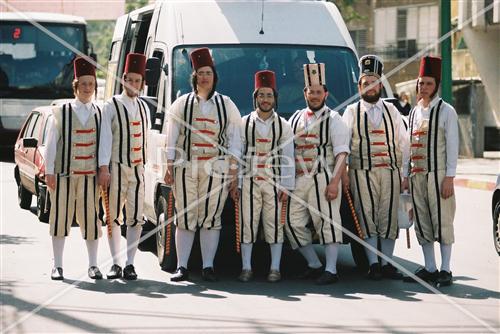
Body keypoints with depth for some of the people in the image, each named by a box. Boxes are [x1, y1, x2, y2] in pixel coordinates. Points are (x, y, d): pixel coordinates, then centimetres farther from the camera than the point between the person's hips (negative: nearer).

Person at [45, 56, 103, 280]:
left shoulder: (100, 114, 9)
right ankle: (57, 266, 9)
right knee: (61, 216, 1)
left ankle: (93, 265, 9)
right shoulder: (60, 112, 3)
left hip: (90, 174, 1)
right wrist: (49, 171, -3)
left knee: (91, 217, 0)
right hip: (64, 173, -1)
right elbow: (51, 143, 2)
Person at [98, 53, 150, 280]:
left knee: (136, 217, -2)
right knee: (114, 216, 1)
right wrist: (103, 168, -14)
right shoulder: (112, 106, -2)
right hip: (116, 167, -4)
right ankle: (115, 263, 9)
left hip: (138, 168, 4)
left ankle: (130, 264, 2)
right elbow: (105, 138, -8)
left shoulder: (143, 107, 14)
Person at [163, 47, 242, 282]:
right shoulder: (182, 104, 11)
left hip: (216, 168, 0)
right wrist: (169, 168, 1)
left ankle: (208, 267, 4)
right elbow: (171, 139, 9)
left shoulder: (226, 105, 11)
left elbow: (234, 141, 9)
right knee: (185, 218, -1)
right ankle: (182, 267, 0)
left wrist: (233, 172, 2)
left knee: (211, 218, -1)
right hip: (186, 167, 0)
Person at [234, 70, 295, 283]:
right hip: (249, 181, 0)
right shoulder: (244, 123, 6)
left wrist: (286, 187, -2)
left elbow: (288, 158, 5)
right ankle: (246, 268, 6)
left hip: (274, 183, 0)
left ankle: (275, 269, 6)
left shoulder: (283, 126, 7)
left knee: (274, 224, 1)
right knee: (248, 224, 0)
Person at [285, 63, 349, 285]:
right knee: (293, 223, 3)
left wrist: (334, 183, -17)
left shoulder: (333, 119, 1)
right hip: (298, 181, 6)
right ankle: (314, 265, 16)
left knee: (327, 222, -9)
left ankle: (331, 270, -7)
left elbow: (341, 154, -6)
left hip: (323, 179, -6)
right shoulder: (295, 119, 17)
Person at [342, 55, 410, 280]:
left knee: (389, 218, 2)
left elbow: (403, 143, 12)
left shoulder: (391, 111, 14)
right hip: (362, 172, -2)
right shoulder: (352, 112, 7)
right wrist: (343, 173, -8)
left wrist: (406, 174, 5)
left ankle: (387, 264, 9)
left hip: (390, 171, 2)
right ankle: (373, 264, -1)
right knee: (367, 217, -4)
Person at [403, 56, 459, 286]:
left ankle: (445, 270, -2)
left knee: (442, 222, -5)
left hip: (438, 175, -6)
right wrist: (406, 175, 14)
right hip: (417, 175, 6)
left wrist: (449, 178, -12)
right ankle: (430, 269, 14)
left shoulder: (446, 111, -2)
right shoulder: (414, 113, 15)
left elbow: (452, 146, -6)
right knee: (422, 224, 8)